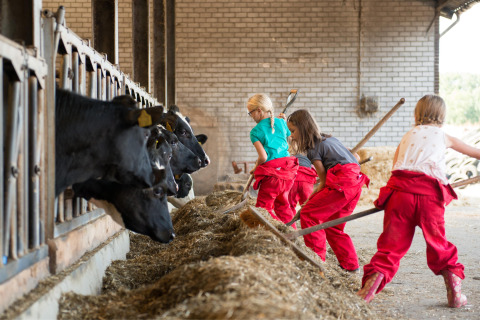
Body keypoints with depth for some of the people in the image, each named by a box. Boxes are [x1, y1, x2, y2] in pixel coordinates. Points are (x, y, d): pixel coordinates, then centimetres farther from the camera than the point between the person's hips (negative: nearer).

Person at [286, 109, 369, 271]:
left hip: (342, 183, -9)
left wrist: (309, 200, 7)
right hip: (355, 182, 9)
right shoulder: (328, 138, 22)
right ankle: (351, 264, 15)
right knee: (332, 226, 16)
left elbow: (323, 181, -3)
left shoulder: (313, 147, -3)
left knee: (308, 214, -4)